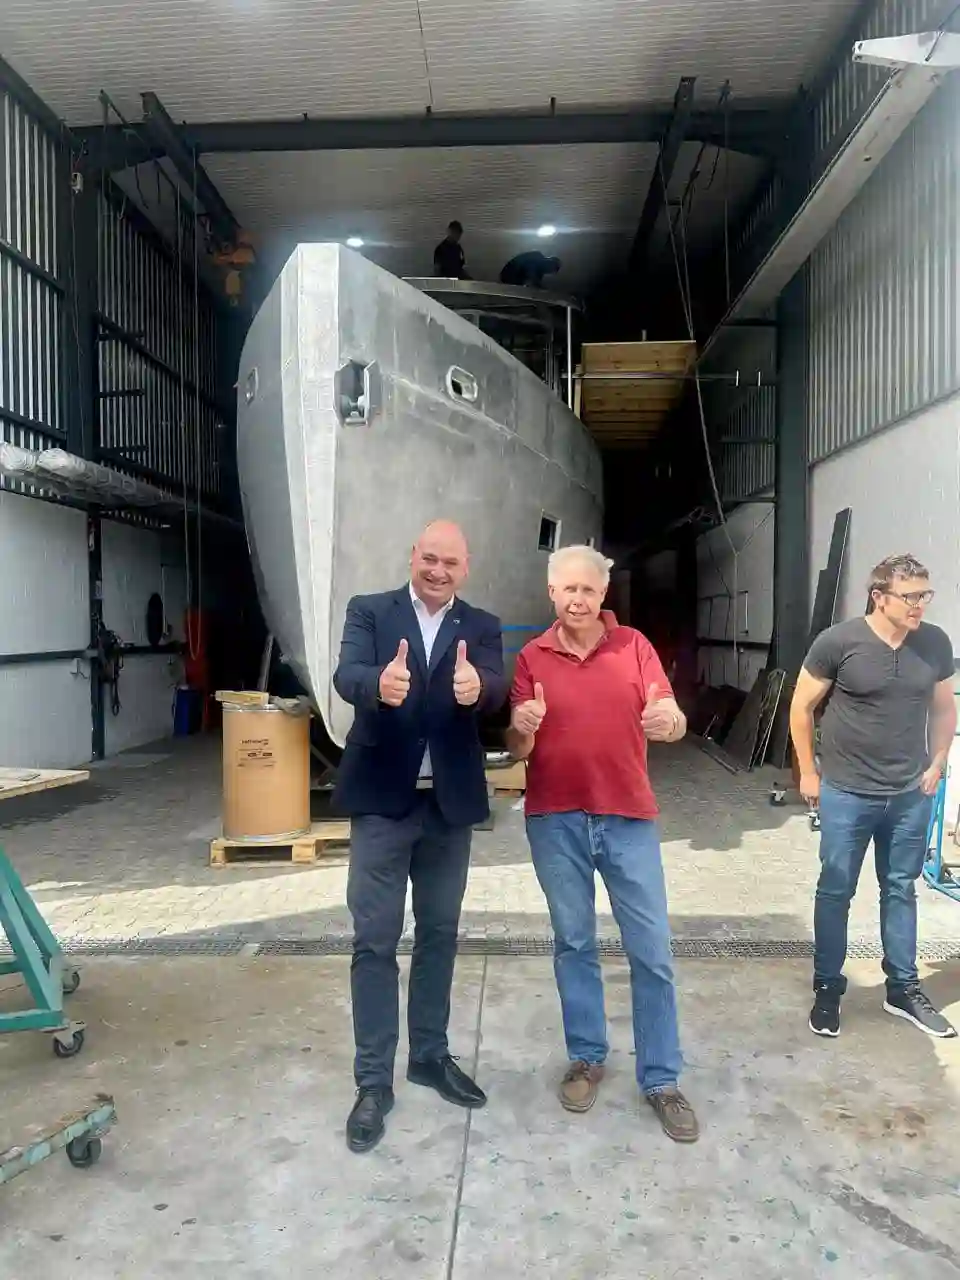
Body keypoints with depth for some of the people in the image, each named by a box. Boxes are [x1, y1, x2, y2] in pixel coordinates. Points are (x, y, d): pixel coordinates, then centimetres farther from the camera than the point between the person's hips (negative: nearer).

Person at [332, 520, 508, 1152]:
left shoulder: (482, 626, 3)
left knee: (439, 934, 15)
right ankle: (374, 1080, 16)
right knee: (374, 941, 3)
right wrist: (380, 684, -42)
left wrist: (476, 687, -40)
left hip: (449, 803, 3)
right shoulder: (369, 611, -1)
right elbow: (347, 675, -18)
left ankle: (431, 1055, 33)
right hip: (382, 800, -2)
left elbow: (496, 690, -15)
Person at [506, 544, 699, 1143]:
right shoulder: (531, 657, 1)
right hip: (556, 820, 1)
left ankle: (662, 1079, 20)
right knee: (574, 944, 13)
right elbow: (518, 749, 0)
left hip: (629, 817, 0)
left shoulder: (634, 646, -1)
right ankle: (587, 1057, 31)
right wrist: (522, 727, -23)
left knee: (652, 950, 4)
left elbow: (673, 721, -7)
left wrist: (669, 721, -32)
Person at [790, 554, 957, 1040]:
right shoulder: (838, 642, -14)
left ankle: (903, 989, 32)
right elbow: (802, 707, -5)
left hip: (910, 795, 4)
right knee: (835, 891, 7)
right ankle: (827, 988, 22)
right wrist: (808, 772, -3)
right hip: (847, 794, -3)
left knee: (900, 890, 16)